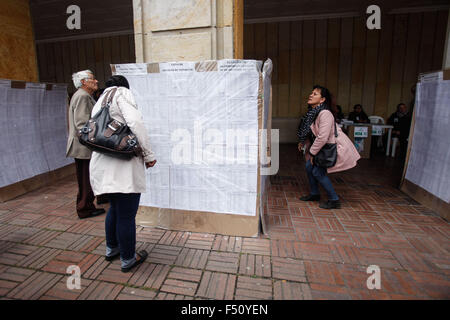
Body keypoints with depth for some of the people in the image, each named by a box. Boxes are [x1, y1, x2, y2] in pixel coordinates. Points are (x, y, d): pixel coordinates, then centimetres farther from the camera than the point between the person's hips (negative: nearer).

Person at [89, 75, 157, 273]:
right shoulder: (122, 93, 0)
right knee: (127, 215, 3)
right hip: (123, 165, -9)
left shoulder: (100, 102, 25)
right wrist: (148, 154, -12)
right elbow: (135, 123, -16)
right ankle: (128, 259, 19)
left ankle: (112, 248, 42)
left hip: (103, 165, 10)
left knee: (115, 208, 26)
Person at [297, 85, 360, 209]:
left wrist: (312, 152, -18)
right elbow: (309, 131, 17)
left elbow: (322, 137, -29)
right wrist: (302, 142, 6)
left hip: (336, 147, -9)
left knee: (318, 171, -10)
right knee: (309, 165, 8)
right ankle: (314, 194, 27)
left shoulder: (325, 114, -27)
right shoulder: (312, 112, 2)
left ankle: (334, 200, 5)